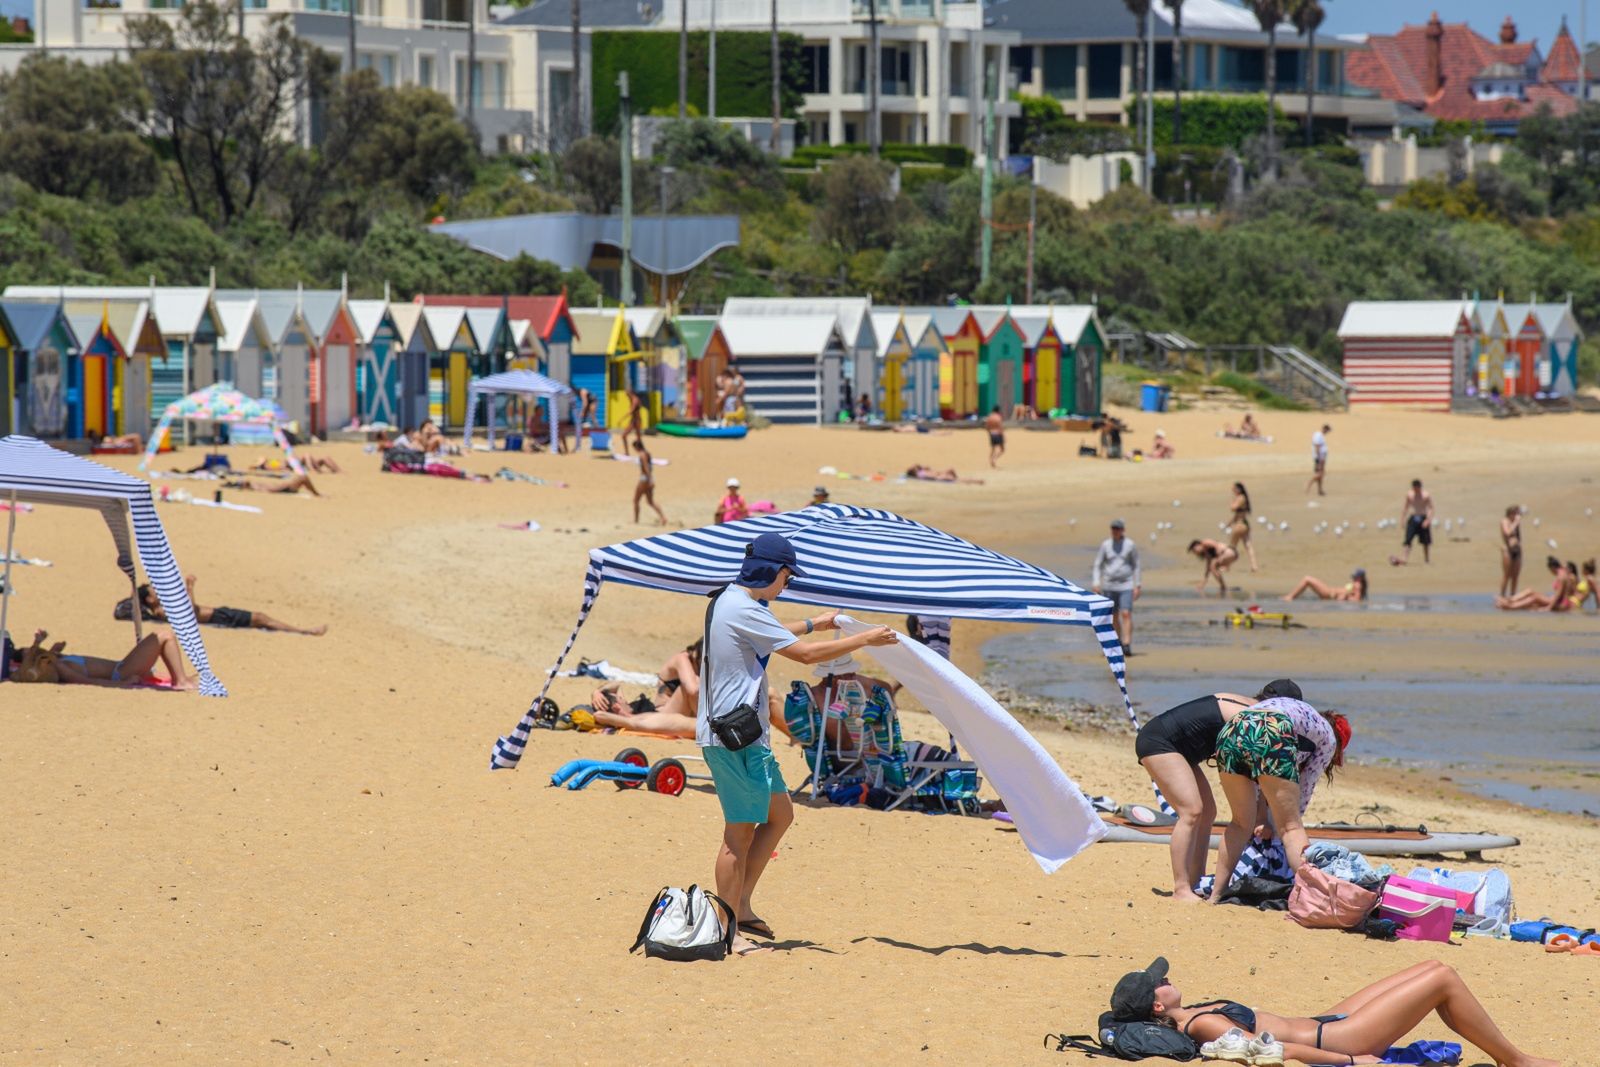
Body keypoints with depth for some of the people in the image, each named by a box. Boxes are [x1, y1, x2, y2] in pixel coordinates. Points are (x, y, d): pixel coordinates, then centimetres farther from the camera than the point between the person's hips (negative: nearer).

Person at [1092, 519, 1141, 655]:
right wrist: (1096, 583, -4)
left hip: (1126, 586, -2)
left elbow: (1136, 566, 5)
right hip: (1109, 586, 2)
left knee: (1126, 614, -14)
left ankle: (1127, 645, -19)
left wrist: (1138, 586, 2)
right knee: (1114, 617, 8)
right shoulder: (1105, 545, 4)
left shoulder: (1130, 545, 0)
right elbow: (1098, 565, 7)